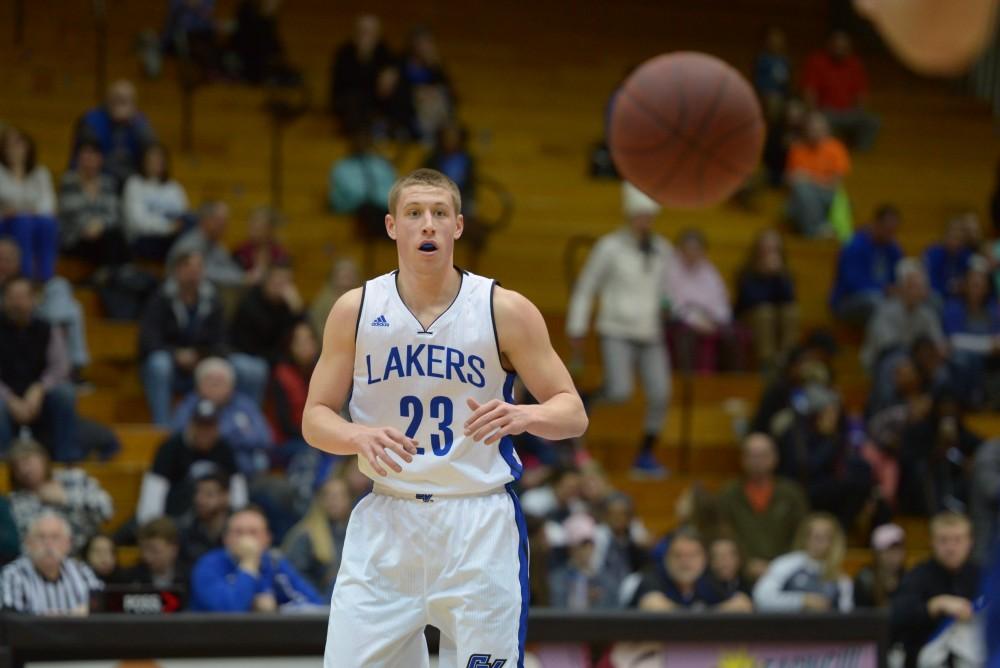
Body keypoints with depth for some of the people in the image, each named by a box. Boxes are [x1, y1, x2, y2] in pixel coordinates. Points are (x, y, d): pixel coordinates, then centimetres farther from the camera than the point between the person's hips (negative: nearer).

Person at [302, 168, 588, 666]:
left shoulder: (504, 311, -4)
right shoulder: (355, 311, 1)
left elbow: (573, 413, -2)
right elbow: (315, 419, 5)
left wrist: (523, 416, -24)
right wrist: (359, 437, -18)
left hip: (480, 523, -2)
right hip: (386, 520, 2)